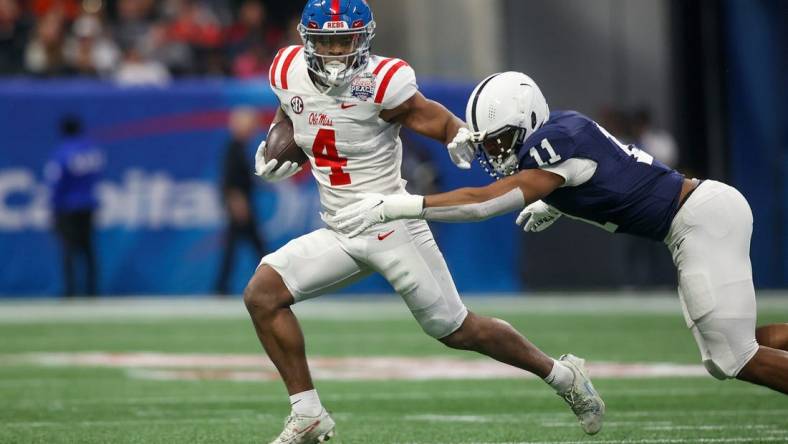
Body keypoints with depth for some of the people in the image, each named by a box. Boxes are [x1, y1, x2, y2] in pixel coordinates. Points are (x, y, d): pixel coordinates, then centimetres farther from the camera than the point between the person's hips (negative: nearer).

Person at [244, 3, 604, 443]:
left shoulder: (381, 84, -21)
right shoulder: (290, 72, -4)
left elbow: (444, 124, -16)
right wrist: (275, 150, 3)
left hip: (393, 229, -6)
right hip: (339, 236, 6)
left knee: (458, 331, 3)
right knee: (262, 293, -11)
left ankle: (563, 375, 25)